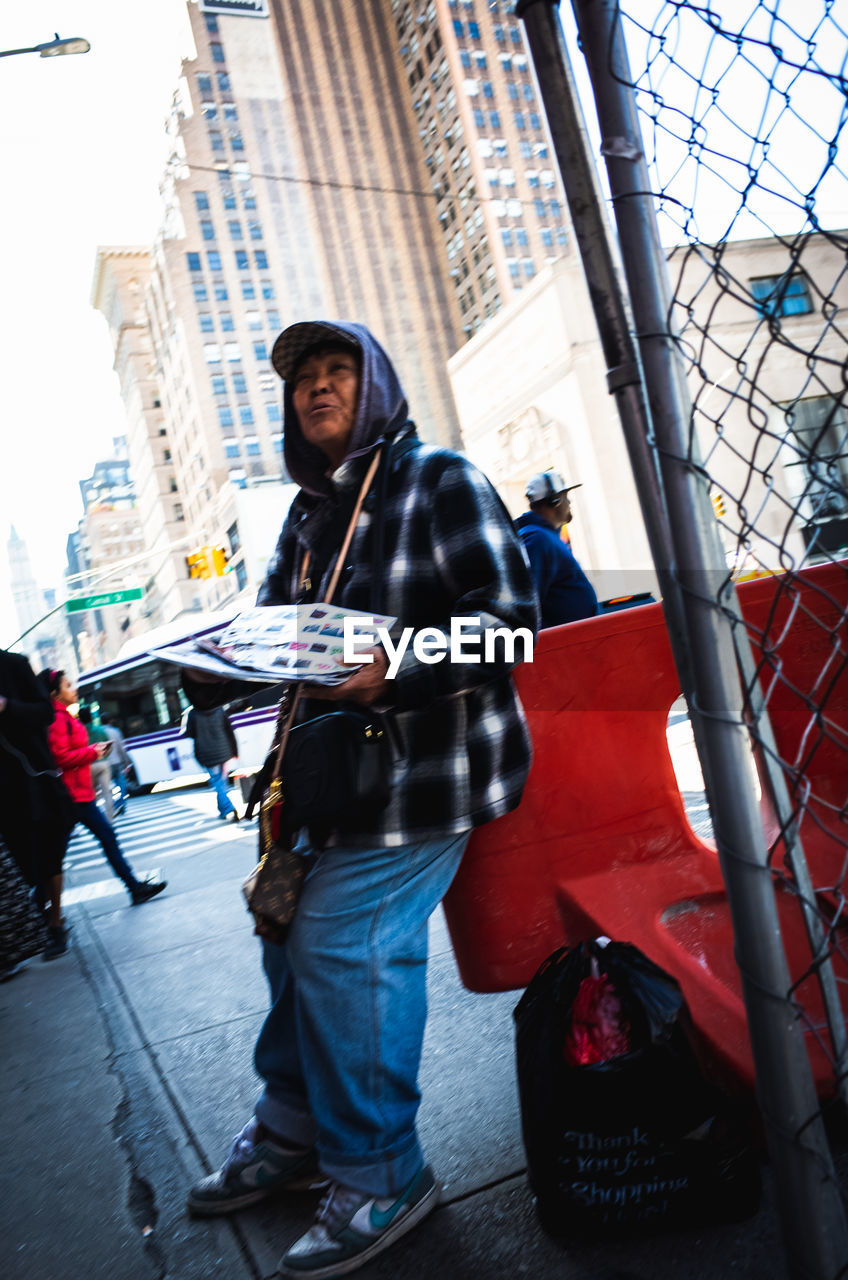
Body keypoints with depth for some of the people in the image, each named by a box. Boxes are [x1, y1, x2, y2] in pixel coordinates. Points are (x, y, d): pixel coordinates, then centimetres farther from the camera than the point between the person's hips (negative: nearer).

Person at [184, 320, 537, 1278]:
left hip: (428, 766, -8)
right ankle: (291, 1134, 36)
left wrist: (394, 670, -29)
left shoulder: (440, 482, -6)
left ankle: (378, 1179, 12)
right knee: (288, 928, 13)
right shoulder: (309, 514, 16)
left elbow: (507, 617, -15)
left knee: (338, 945, -10)